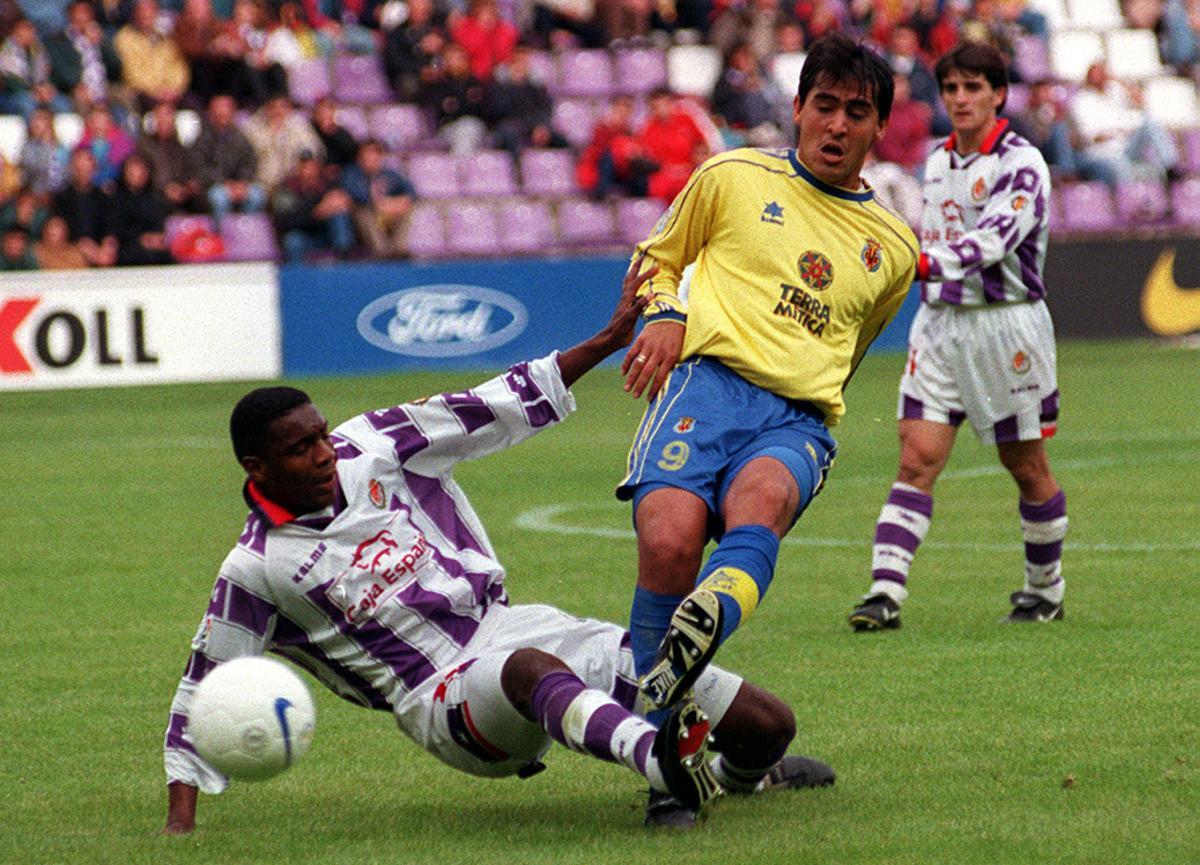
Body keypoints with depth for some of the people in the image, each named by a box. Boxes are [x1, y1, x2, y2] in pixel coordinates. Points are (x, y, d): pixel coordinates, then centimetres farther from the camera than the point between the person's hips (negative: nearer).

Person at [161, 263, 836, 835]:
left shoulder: (369, 451, 4)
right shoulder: (257, 570, -6)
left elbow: (494, 412, 9)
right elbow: (206, 696, -1)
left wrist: (608, 340, 7)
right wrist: (180, 825, -8)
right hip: (448, 696, -6)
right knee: (532, 668, -46)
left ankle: (740, 774, 34)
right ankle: (660, 761, -73)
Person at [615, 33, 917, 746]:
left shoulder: (893, 247, 25)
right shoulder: (735, 177, 18)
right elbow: (660, 255, 29)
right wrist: (664, 315, 8)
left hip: (799, 420, 1)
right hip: (707, 378, -1)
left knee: (761, 500, -37)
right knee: (669, 538, -30)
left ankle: (704, 625, -65)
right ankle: (664, 723, -16)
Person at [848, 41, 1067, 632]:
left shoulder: (1021, 164, -11)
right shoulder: (937, 163, 11)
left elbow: (994, 237, -27)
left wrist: (925, 263, -40)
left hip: (1006, 325, -5)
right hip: (938, 321, 5)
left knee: (1026, 466, 6)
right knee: (917, 459, -8)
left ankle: (1046, 591, 23)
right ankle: (886, 593, -16)